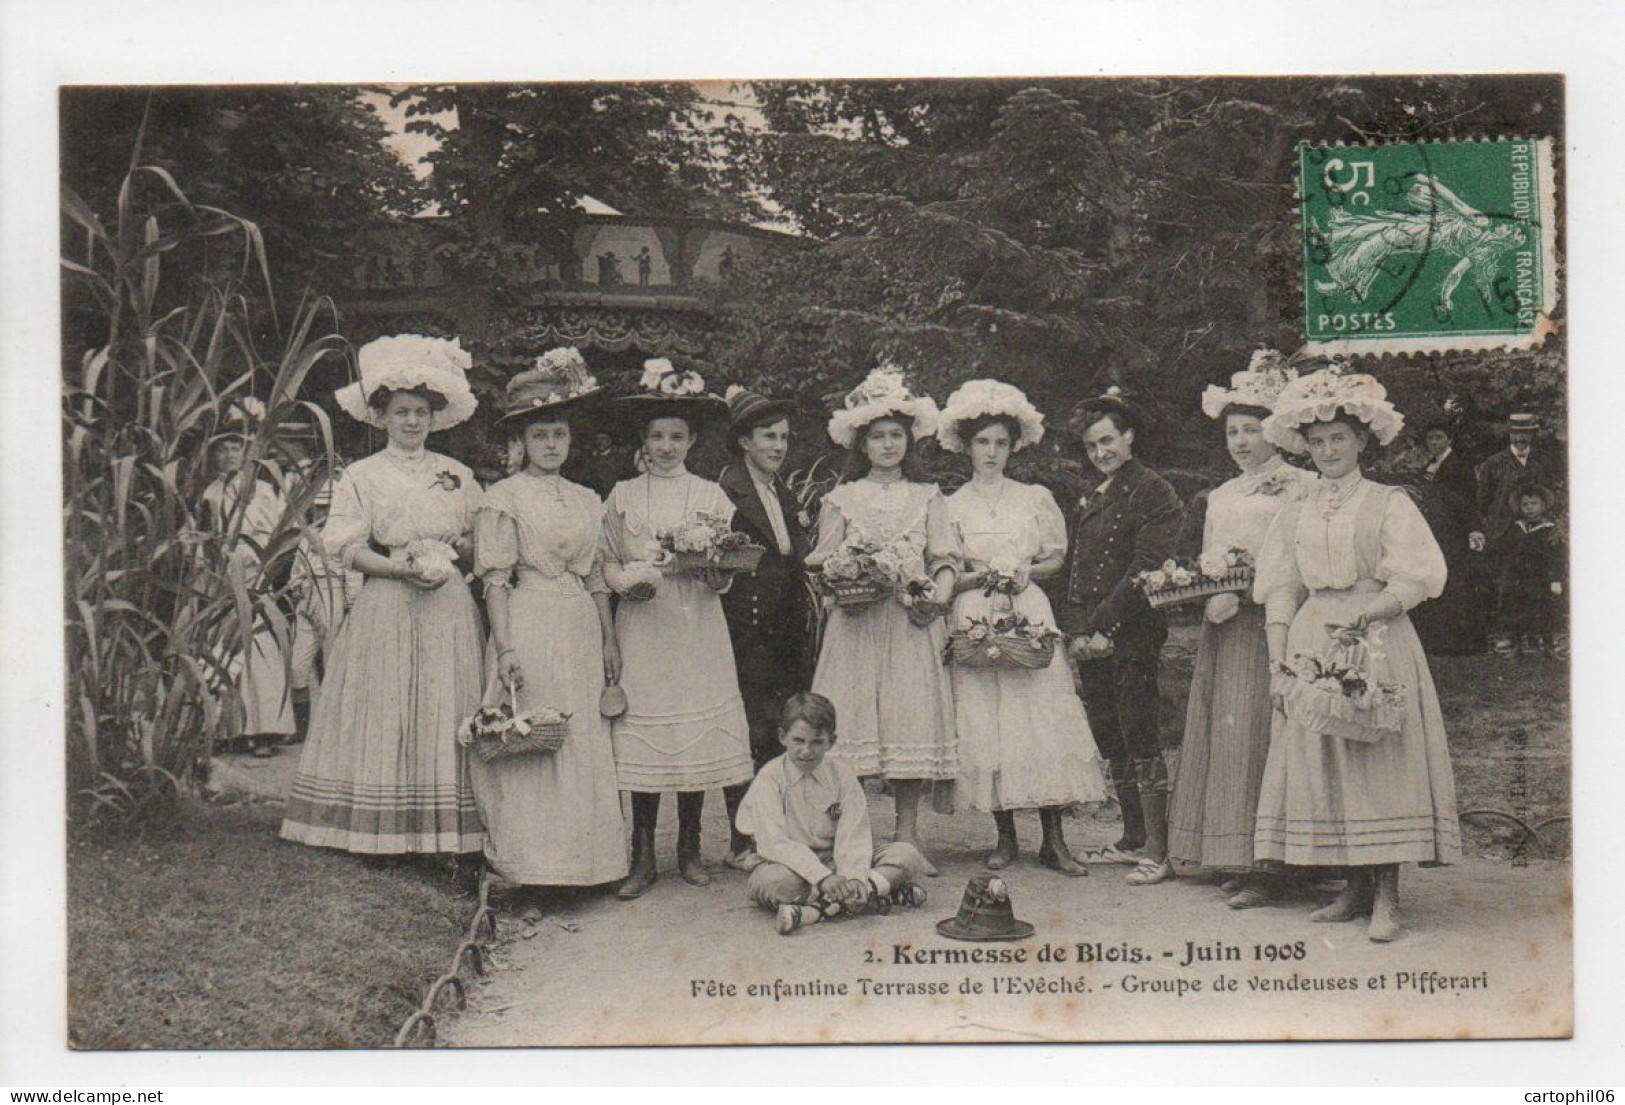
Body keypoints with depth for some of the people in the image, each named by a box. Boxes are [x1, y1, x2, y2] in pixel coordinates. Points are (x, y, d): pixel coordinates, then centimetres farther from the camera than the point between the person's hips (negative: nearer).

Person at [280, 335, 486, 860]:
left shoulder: (457, 475, 12)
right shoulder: (361, 476, 4)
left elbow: (481, 541, 16)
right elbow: (350, 549, -3)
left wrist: (455, 551, -6)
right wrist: (401, 568, -16)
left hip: (448, 606, 2)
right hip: (385, 607, -2)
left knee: (449, 712, -2)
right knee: (385, 715, -3)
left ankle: (460, 843, -3)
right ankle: (384, 835, 3)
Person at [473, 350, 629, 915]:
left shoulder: (586, 501, 16)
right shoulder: (502, 498, -1)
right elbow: (495, 578, -6)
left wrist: (610, 641, 14)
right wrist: (506, 647, -15)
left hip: (581, 631, 6)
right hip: (529, 629, -6)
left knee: (585, 745, 6)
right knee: (529, 747, -7)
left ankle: (579, 864, 12)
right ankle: (530, 885, -5)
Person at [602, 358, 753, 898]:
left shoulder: (711, 496, 10)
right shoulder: (623, 496, 11)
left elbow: (727, 575, 6)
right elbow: (607, 561, 10)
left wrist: (712, 569, -16)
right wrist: (627, 579, -11)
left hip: (697, 626, 0)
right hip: (641, 626, 0)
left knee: (698, 734, -1)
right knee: (642, 736, -4)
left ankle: (690, 848, 11)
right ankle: (643, 855, 2)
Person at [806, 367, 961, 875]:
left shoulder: (928, 498, 14)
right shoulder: (842, 500, 12)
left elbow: (946, 558, 7)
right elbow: (824, 562, 8)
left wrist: (938, 594, -13)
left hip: (912, 624, 1)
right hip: (857, 624, -1)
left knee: (912, 717, -5)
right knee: (852, 718, -7)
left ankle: (907, 835, 1)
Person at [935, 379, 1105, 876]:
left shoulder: (1036, 499, 12)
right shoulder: (951, 506, 9)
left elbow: (1057, 558, 15)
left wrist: (1027, 571, -5)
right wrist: (981, 577, -11)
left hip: (1030, 615, 0)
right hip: (975, 620, 0)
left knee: (1044, 718, -8)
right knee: (984, 721, -4)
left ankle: (1053, 839, -4)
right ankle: (1005, 837, 6)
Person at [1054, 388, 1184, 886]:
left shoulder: (1152, 492, -5)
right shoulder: (1090, 502, 20)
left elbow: (1146, 566, -14)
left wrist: (1103, 627, -16)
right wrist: (1073, 630, 6)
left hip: (1131, 636, -8)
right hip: (1088, 639, 8)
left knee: (1139, 737, -9)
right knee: (1111, 740, 10)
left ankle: (1158, 850, -8)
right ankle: (1133, 836, 19)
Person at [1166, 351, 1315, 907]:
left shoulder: (1301, 486, 0)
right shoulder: (1220, 496, 22)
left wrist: (1249, 582, -19)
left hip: (1270, 622, -7)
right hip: (1221, 625, 7)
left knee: (1256, 733, -12)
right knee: (1218, 732, 2)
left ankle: (1261, 867, -11)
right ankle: (1235, 859, 6)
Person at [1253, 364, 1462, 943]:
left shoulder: (1388, 504, 2)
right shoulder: (1294, 514, 14)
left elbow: (1419, 579, -7)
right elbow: (1280, 592, 11)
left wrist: (1359, 615, -16)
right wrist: (1279, 663, 2)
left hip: (1378, 647, -4)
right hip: (1311, 651, 4)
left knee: (1381, 765, -7)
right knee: (1322, 769, 2)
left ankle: (1386, 895, -4)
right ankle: (1356, 888, 10)